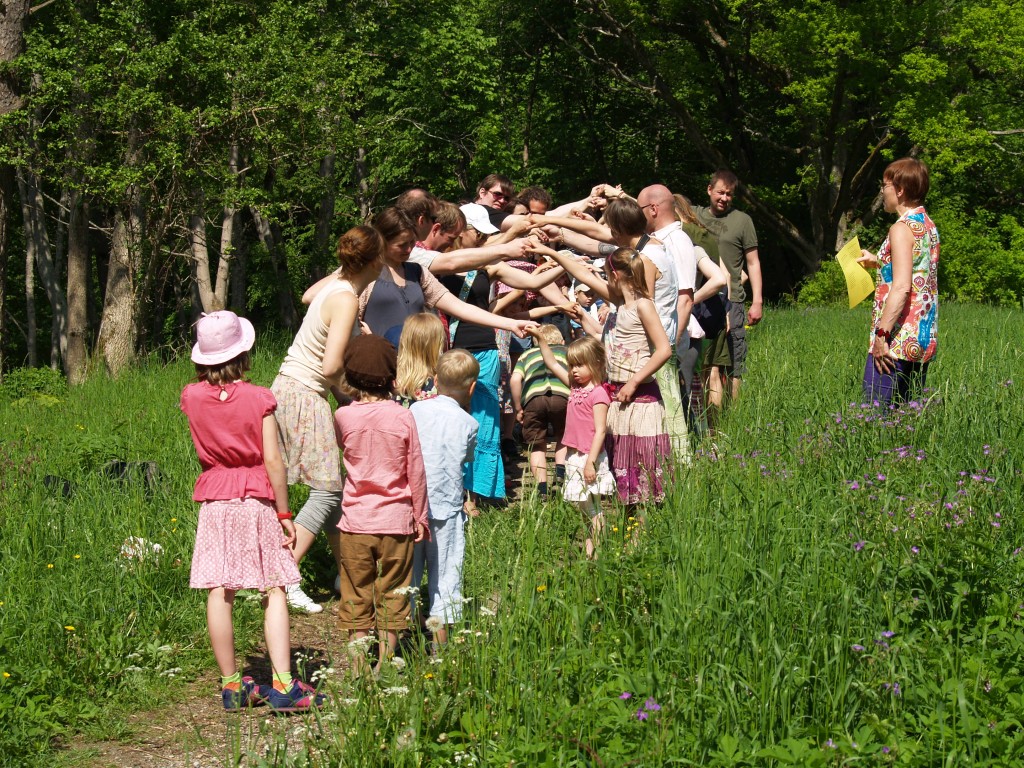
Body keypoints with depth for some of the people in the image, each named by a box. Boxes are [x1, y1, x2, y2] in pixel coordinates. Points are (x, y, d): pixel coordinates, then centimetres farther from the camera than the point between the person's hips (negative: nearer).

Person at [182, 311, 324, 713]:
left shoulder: (193, 397, 0)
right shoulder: (259, 399, -7)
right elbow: (273, 460, -8)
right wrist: (284, 514, -2)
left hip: (214, 500, 2)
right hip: (257, 500, -2)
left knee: (219, 594, 3)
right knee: (273, 592, 1)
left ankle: (231, 684, 6)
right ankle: (282, 684, -6)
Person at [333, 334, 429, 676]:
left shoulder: (343, 417, -7)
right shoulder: (402, 417, -8)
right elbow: (416, 473, -2)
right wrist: (420, 518, 8)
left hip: (355, 522, 1)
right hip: (396, 521, 0)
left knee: (356, 596, 9)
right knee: (392, 595, 9)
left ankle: (358, 666, 12)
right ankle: (386, 664, 12)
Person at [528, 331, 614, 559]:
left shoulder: (598, 394, -14)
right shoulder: (577, 386, 11)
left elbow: (600, 430, -18)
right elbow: (552, 364, 20)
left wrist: (590, 461, -22)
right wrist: (541, 338, 11)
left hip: (588, 457, -8)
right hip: (574, 456, 8)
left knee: (591, 507, -4)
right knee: (584, 507, 14)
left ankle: (595, 549, 1)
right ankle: (590, 541, 21)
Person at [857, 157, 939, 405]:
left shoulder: (903, 229, -13)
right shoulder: (928, 225, 14)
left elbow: (902, 287, -22)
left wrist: (881, 334, -21)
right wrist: (879, 262, 28)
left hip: (898, 339, -9)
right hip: (925, 340, 9)